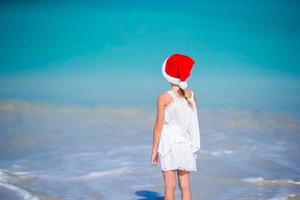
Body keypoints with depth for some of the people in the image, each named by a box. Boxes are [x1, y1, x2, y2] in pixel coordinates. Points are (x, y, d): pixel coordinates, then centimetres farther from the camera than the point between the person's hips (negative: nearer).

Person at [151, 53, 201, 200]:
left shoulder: (164, 97, -10)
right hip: (185, 144, 4)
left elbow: (158, 126, -9)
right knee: (185, 185, 7)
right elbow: (191, 121, 4)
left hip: (169, 143, -4)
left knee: (170, 185, 0)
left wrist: (154, 149, -2)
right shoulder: (191, 95, 2)